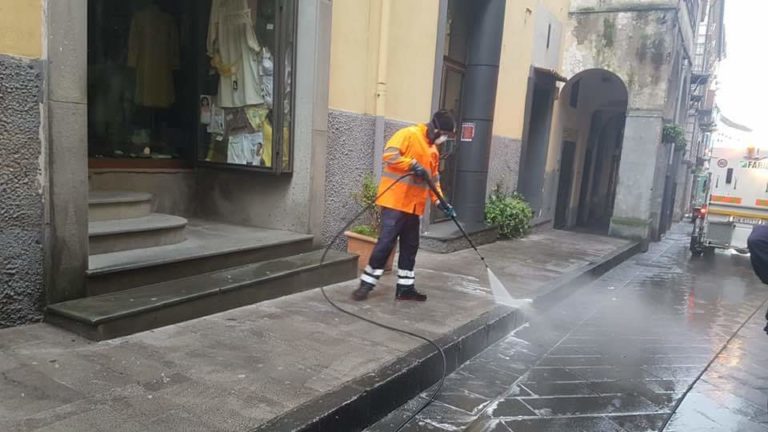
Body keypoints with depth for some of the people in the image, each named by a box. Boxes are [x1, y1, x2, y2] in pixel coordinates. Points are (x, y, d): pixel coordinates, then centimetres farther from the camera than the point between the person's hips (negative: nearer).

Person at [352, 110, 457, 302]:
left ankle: (405, 287, 19)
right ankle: (366, 284, 3)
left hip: (414, 206, 8)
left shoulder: (433, 151, 18)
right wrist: (413, 164, -22)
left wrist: (440, 202, 6)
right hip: (395, 201, -8)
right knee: (385, 243, -8)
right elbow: (389, 155, -19)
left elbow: (434, 180, 19)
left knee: (410, 247, 10)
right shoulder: (409, 134, -7)